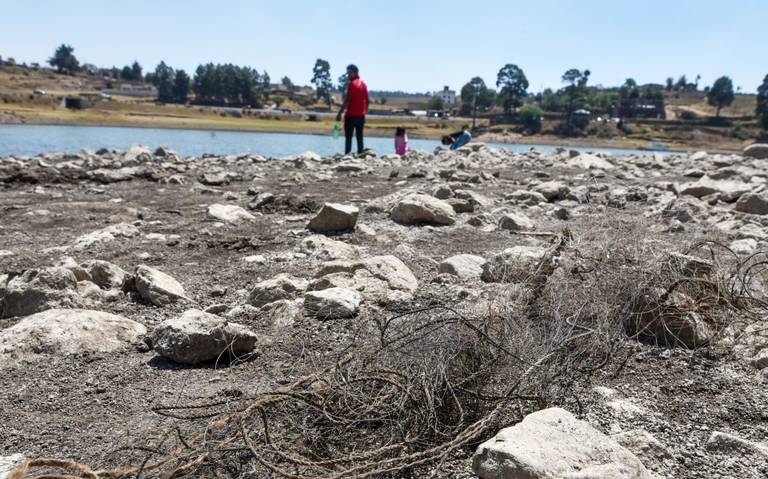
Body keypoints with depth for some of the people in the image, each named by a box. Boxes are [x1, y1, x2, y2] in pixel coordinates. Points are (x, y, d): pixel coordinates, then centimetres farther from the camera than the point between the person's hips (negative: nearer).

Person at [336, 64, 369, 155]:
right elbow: (367, 101, 14)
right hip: (361, 115, 7)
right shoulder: (363, 84, 12)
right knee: (359, 137, 8)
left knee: (348, 138, -4)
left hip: (351, 115, -7)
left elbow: (347, 100, -16)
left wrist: (340, 113, -13)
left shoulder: (352, 84, -11)